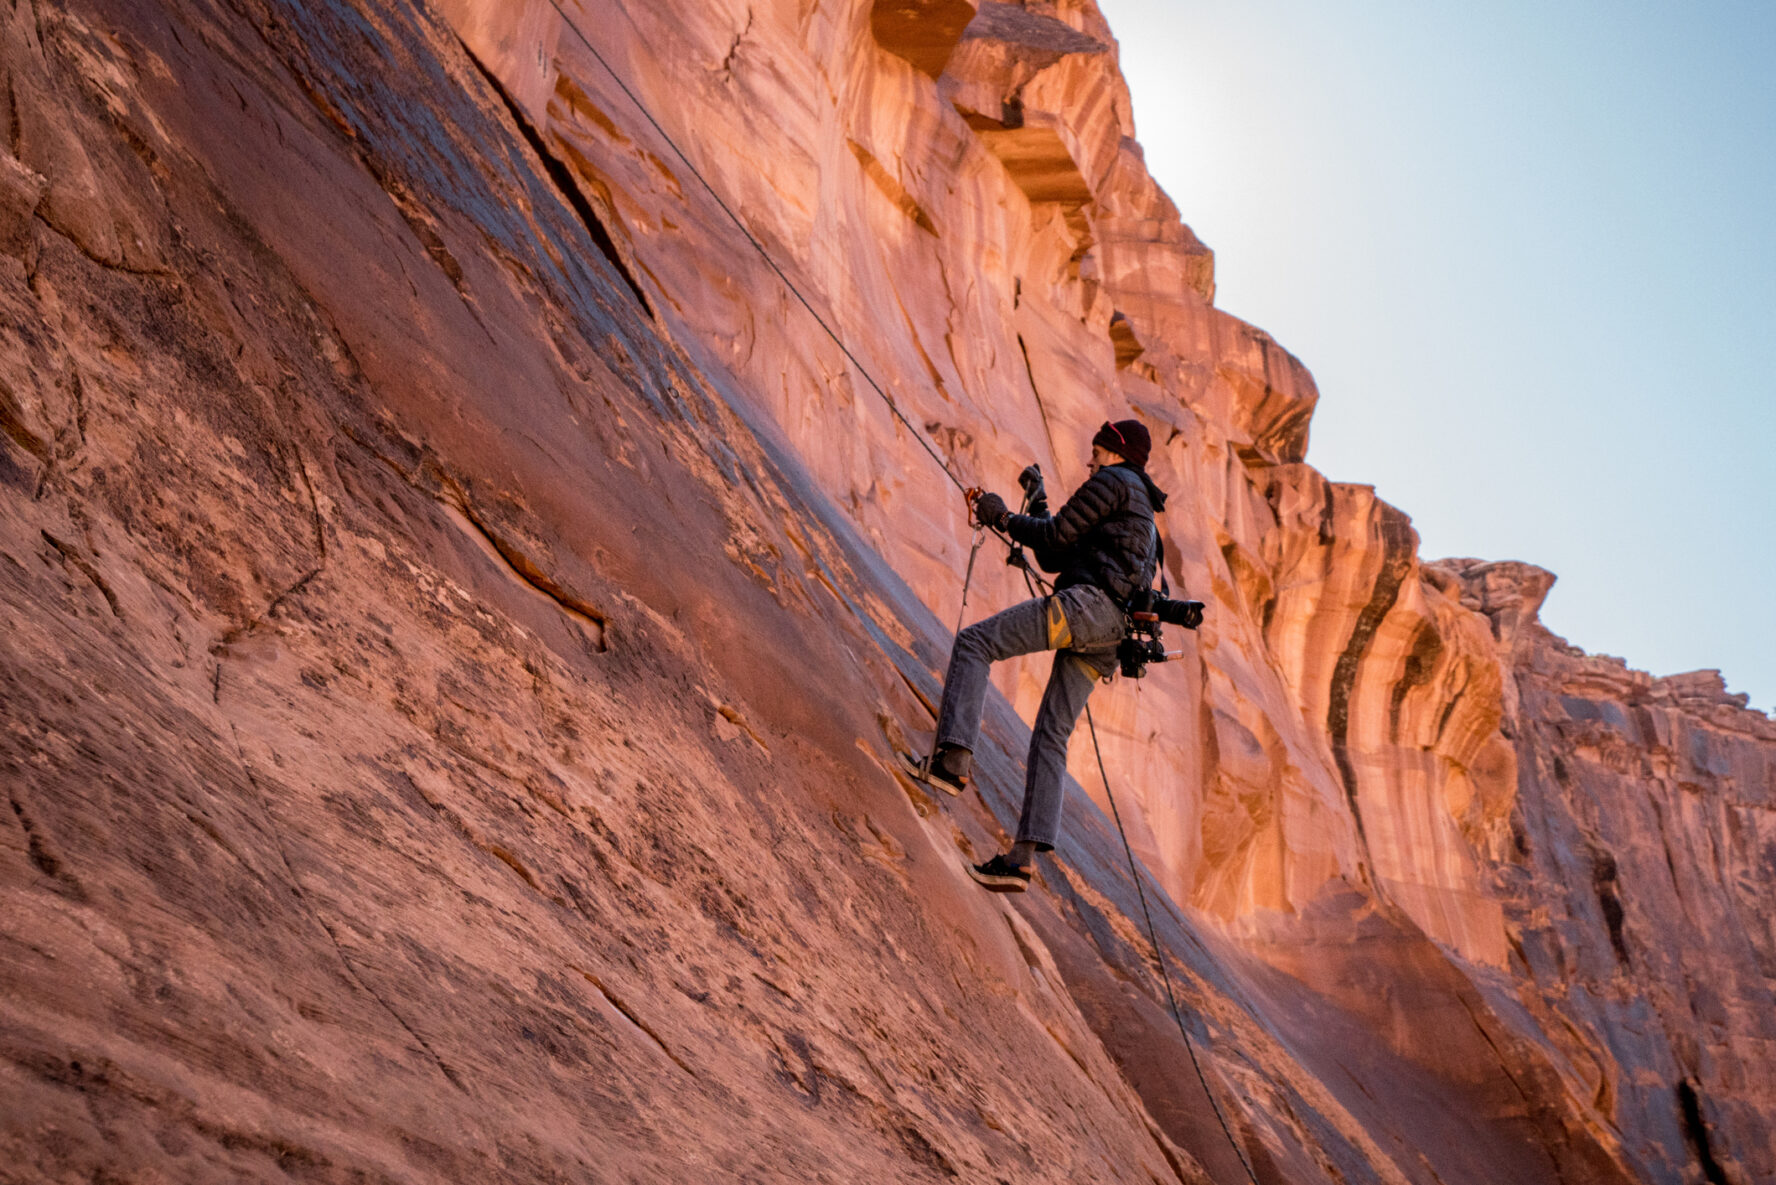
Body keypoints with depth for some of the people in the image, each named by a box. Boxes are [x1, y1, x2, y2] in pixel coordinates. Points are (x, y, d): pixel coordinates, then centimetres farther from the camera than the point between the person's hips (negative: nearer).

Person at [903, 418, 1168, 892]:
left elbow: (1056, 536, -4)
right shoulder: (1139, 511, 35)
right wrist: (1037, 502, 36)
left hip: (1089, 603, -9)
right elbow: (1053, 559, 33)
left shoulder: (1113, 482, 6)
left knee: (974, 642, -11)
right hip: (1110, 631, 9)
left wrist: (1005, 518, 11)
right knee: (1051, 733, 4)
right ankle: (1024, 857, -3)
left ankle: (952, 758, -27)